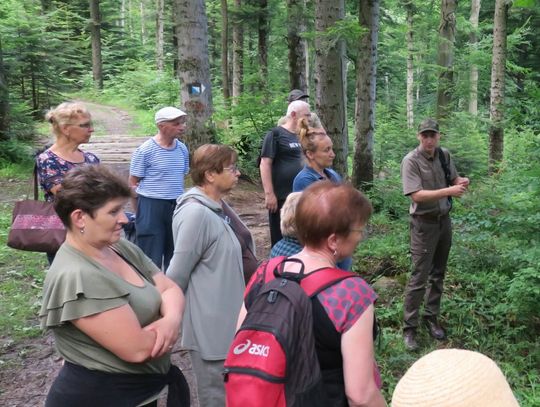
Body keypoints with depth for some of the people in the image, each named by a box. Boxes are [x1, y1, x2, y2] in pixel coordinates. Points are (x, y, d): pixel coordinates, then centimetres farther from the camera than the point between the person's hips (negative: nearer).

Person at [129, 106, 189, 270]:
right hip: (151, 206, -5)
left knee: (174, 254, 15)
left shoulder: (182, 149, 6)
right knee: (152, 258, 2)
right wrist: (140, 212, -3)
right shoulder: (145, 150, -10)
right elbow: (133, 184, -5)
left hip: (177, 207, 6)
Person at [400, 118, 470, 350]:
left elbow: (453, 179, 13)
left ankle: (431, 317, 31)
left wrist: (461, 182, -10)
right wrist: (448, 191, -30)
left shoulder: (445, 155, 2)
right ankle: (409, 327, 6)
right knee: (419, 277, -4)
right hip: (424, 223, -6)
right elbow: (417, 195, -24)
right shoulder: (411, 161, -17)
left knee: (438, 273, 16)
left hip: (444, 220, 6)